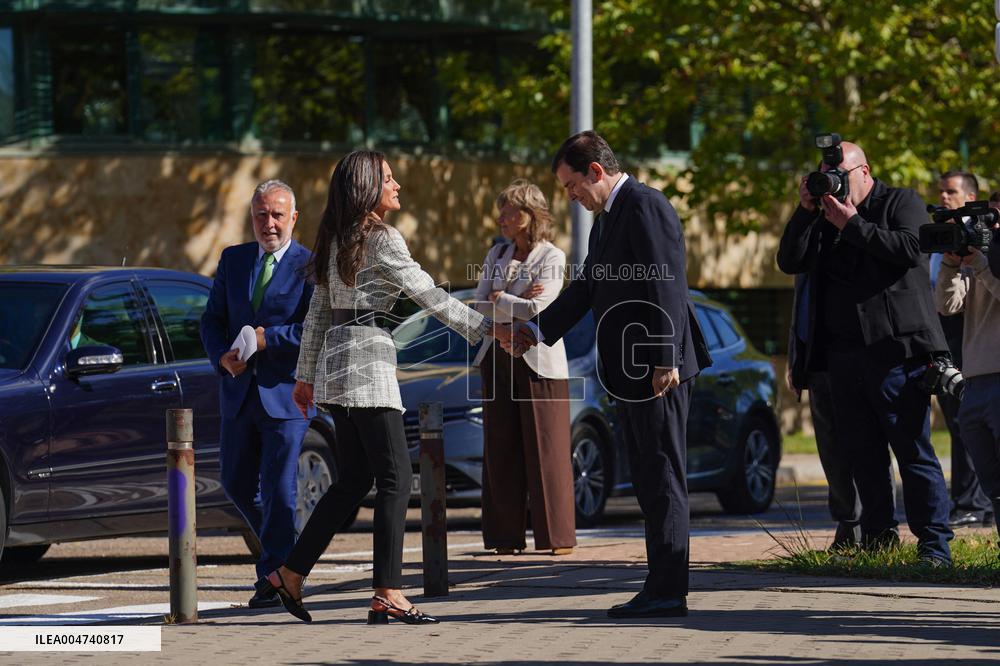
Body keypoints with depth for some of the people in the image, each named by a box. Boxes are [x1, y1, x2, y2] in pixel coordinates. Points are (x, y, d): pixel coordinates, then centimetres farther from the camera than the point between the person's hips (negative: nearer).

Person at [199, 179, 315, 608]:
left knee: (278, 488, -5)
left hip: (285, 393, -6)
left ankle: (273, 578, 3)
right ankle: (281, 545, 34)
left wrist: (269, 338, -20)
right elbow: (212, 319, 11)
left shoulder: (311, 268, -5)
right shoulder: (233, 260, 12)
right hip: (239, 392, 6)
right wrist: (222, 356, -8)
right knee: (236, 483, 12)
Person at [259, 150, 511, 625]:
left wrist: (306, 375, 24)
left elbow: (318, 313, 19)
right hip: (366, 356, -9)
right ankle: (387, 594, -12)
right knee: (394, 479, -7)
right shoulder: (381, 239, -10)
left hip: (335, 356, 9)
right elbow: (428, 295, -11)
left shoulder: (337, 240, 15)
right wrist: (486, 328, -6)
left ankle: (291, 574, 14)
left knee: (353, 480, 14)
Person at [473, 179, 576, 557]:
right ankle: (506, 536, 7)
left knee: (545, 450, -3)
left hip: (538, 361, -5)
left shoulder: (552, 258, -5)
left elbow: (537, 309, -17)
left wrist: (500, 299, -5)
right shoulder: (497, 255, 13)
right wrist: (517, 301, -9)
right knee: (501, 451, 3)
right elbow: (481, 304, 3)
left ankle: (556, 536, 2)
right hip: (498, 358, 5)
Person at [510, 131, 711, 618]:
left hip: (659, 371, -11)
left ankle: (667, 591, -7)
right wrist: (537, 330, 14)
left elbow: (665, 287, -20)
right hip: (629, 374, 11)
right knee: (650, 481, 12)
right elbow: (586, 287, 23)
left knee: (663, 477, -8)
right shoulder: (607, 219, 19)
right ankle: (663, 587, 16)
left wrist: (665, 360, -23)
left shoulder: (645, 207, -13)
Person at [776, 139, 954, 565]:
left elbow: (908, 248, -13)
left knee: (912, 449, -8)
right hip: (844, 352, 6)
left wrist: (853, 225, -10)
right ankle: (878, 536, 14)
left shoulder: (902, 203, 5)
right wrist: (805, 211, 0)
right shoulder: (825, 216, 18)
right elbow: (789, 261, 10)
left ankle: (935, 543, -8)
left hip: (896, 350, -6)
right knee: (862, 452, 7)